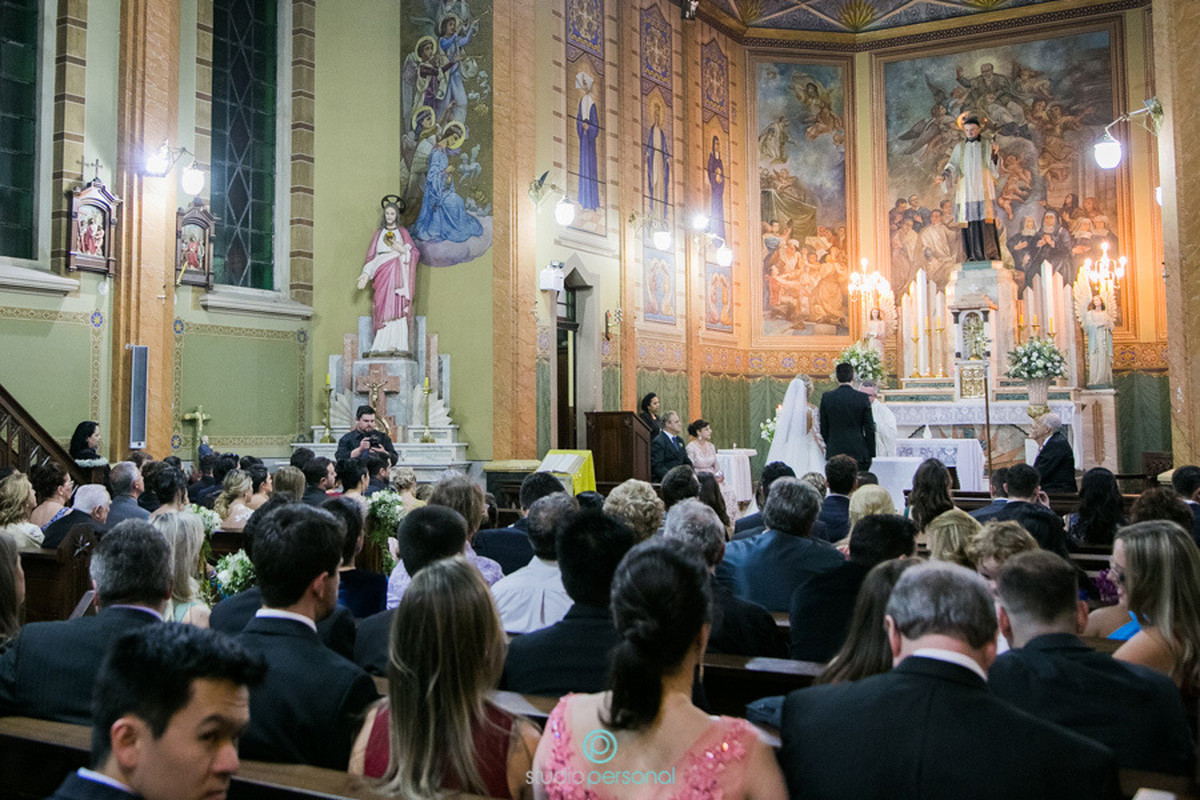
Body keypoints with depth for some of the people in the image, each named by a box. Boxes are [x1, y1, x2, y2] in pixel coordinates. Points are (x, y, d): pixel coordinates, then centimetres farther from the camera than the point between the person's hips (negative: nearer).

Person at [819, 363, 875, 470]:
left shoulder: (826, 397, -2)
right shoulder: (863, 398, -4)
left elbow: (823, 428, 4)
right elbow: (869, 429, -1)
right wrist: (871, 455, 7)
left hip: (834, 452, 1)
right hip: (859, 453, -1)